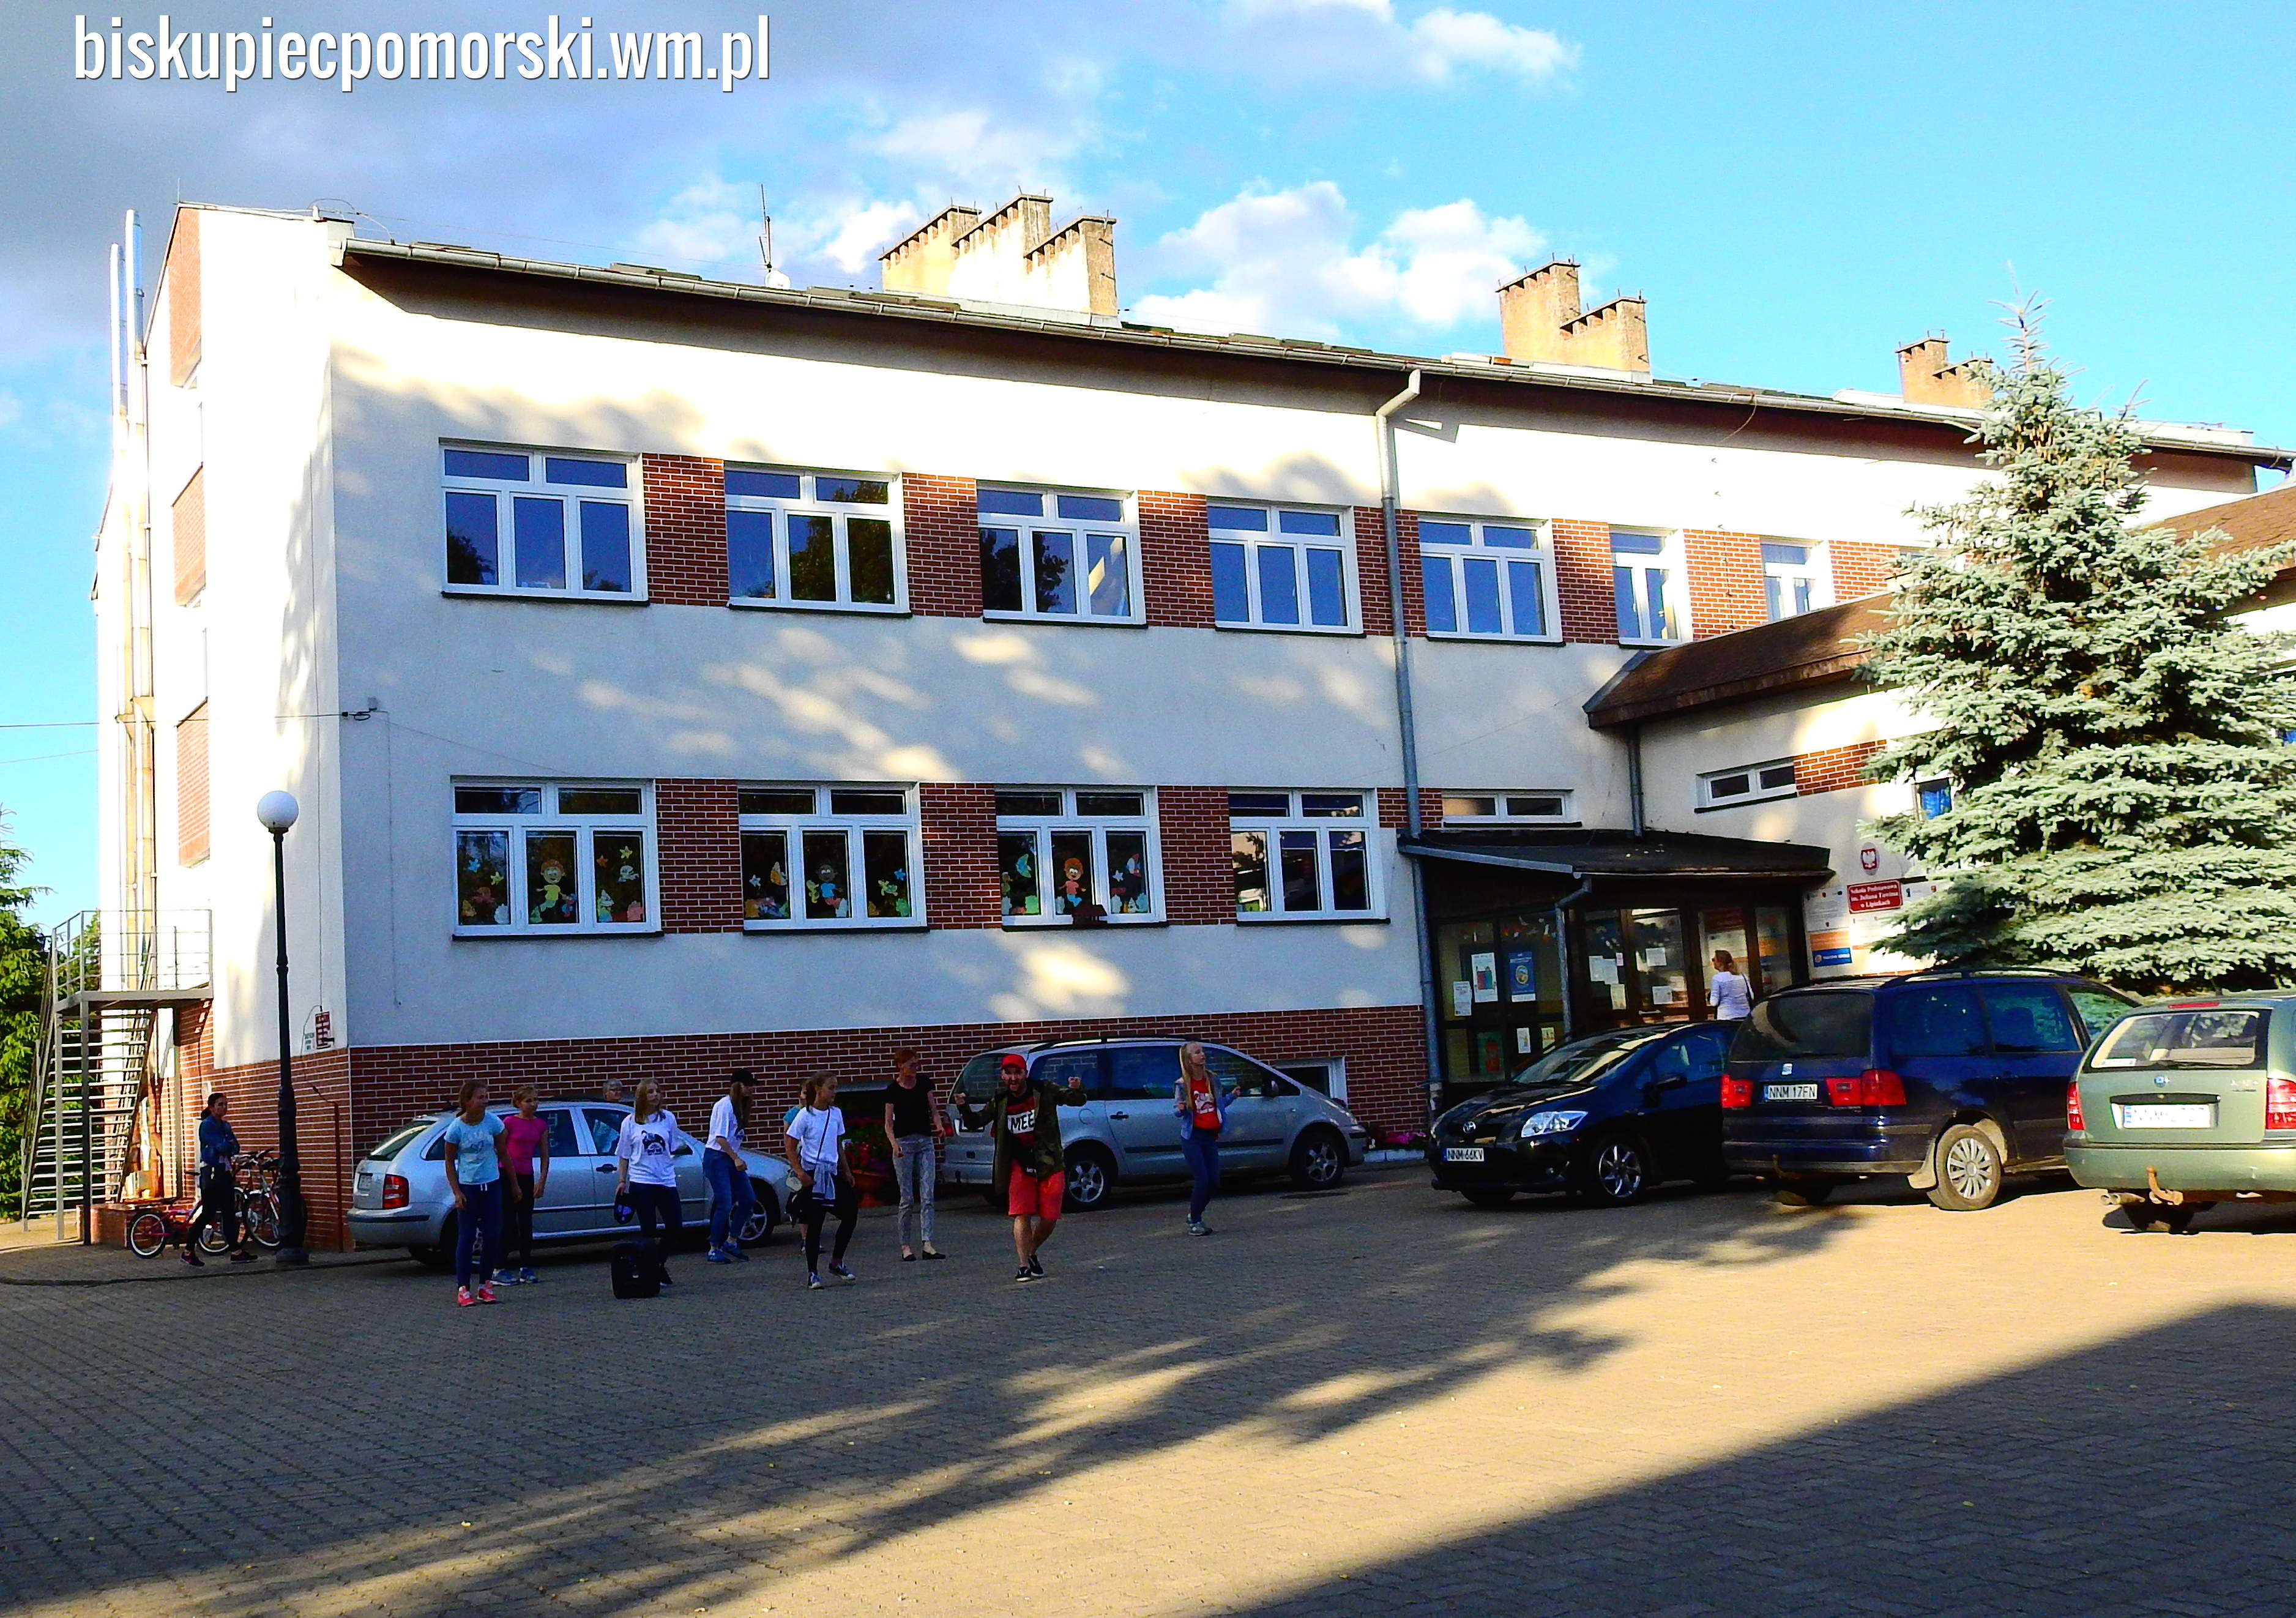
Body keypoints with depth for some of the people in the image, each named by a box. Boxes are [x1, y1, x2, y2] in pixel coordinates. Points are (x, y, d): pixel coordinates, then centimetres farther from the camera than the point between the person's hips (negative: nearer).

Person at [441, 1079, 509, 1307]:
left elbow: (503, 1154, 6)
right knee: (466, 1237, -2)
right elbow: (450, 1162, -2)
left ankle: (484, 1286, 14)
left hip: (492, 1185, 3)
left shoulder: (493, 1122, -5)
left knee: (492, 1235, 3)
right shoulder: (456, 1128, -11)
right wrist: (457, 1192, -9)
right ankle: (463, 1288, 2)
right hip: (468, 1187, -3)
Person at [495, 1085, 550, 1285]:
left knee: (526, 1223, 9)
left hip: (527, 1176, 5)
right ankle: (500, 1270, 0)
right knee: (508, 1222, -4)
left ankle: (526, 1268, 16)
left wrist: (542, 1181, 2)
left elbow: (544, 1155, 9)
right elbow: (499, 1152, -5)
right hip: (507, 1176, -5)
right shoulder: (509, 1122, -7)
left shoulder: (541, 1125, 6)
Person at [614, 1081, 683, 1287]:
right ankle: (652, 1268, 8)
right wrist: (622, 1181, 0)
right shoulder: (630, 1123, 2)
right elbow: (624, 1155, 6)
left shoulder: (668, 1118, 7)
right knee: (648, 1230, -2)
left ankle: (659, 1263, 22)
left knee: (675, 1227, 1)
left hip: (666, 1180, 3)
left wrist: (680, 1150, -3)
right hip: (641, 1182, -3)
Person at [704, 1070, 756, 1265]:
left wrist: (738, 1158, 7)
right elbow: (720, 1137, -19)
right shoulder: (724, 1106, -14)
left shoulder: (739, 1106, 12)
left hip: (732, 1159, 9)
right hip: (717, 1158, -9)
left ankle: (731, 1242, 19)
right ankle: (714, 1250, 0)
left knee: (746, 1199, 7)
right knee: (724, 1205, -9)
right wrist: (736, 1158, -18)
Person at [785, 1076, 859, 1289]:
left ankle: (837, 1262, 19)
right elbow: (790, 1144, -8)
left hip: (833, 1172, 6)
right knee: (814, 1223, -3)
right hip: (812, 1173, -6)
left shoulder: (836, 1113, 7)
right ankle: (812, 1273, 6)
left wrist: (846, 1172, 15)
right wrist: (800, 1172, -16)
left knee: (850, 1212, 4)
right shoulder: (805, 1115, -9)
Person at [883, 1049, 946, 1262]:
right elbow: (888, 1123, -3)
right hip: (904, 1143, -3)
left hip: (925, 1142, 3)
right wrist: (894, 1144, -19)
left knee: (927, 1196, -5)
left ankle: (927, 1243, -10)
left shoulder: (923, 1084, 6)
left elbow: (933, 1109, 10)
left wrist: (939, 1124, -12)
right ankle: (905, 1246, 7)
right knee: (908, 1198, -2)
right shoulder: (892, 1090, -3)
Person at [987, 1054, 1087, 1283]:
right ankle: (1024, 1266, -8)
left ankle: (1031, 1254, 26)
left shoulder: (1043, 1092, -4)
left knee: (1049, 1219, 1)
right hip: (1020, 1165, 1)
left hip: (1049, 1164, -1)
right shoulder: (1001, 1101, 3)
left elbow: (1077, 1101, 2)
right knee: (1021, 1214, -12)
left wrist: (1077, 1090, -21)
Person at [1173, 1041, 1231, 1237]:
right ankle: (1194, 1222, 4)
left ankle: (1195, 1215, 23)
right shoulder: (1182, 1084, -7)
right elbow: (1176, 1111, -3)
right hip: (1192, 1137, -5)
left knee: (1214, 1182, 3)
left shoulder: (1212, 1079, 7)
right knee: (1202, 1180, -11)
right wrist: (1180, 1110, -25)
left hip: (1210, 1136, 5)